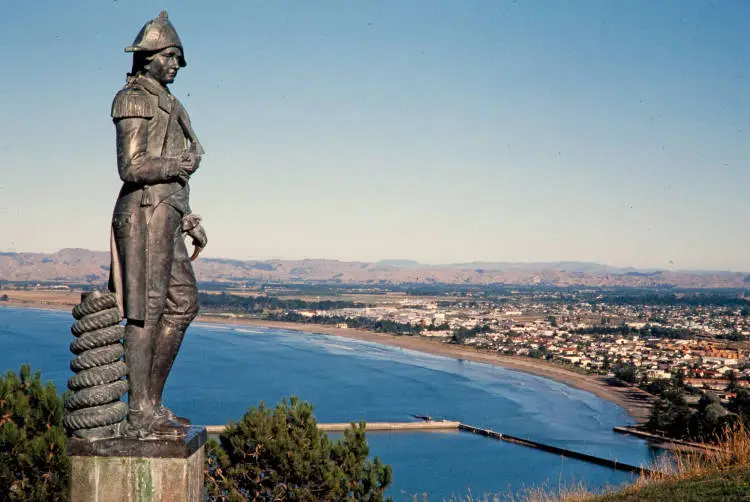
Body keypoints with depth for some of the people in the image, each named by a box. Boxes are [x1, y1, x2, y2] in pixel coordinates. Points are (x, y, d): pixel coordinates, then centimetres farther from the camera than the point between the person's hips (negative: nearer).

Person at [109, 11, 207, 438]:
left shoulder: (165, 104, 22)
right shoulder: (136, 101, -8)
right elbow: (132, 167, -17)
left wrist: (191, 222, 20)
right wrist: (182, 162, -8)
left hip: (165, 215, 10)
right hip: (146, 213, -10)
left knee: (183, 304, 11)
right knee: (146, 311, -8)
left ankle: (152, 401, 17)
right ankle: (140, 415, -3)